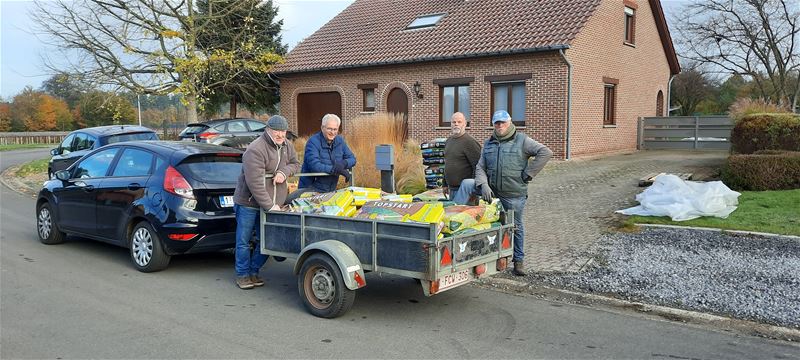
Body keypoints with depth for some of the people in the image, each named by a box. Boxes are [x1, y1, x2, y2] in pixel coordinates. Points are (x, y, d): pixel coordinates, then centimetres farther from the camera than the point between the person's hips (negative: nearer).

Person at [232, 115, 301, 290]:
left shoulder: (286, 147, 3)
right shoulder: (255, 150, -22)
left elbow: (295, 163, 17)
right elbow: (255, 183, -25)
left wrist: (284, 172, -8)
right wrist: (269, 206, -24)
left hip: (272, 204, 6)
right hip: (248, 203, -6)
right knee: (244, 241, 4)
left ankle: (254, 271, 25)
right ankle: (242, 275, 18)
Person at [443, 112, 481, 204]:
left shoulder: (470, 142, -12)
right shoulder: (448, 141, 14)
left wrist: (473, 189, -17)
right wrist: (445, 184, 24)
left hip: (465, 189, -8)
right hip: (452, 188, 8)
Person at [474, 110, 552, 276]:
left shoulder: (521, 140, -4)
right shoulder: (488, 143, 11)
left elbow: (545, 152, -11)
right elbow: (480, 168, 8)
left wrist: (528, 174, -13)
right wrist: (484, 185, -11)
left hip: (514, 195, -4)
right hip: (493, 193, 4)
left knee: (516, 227, 7)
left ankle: (518, 260, 20)